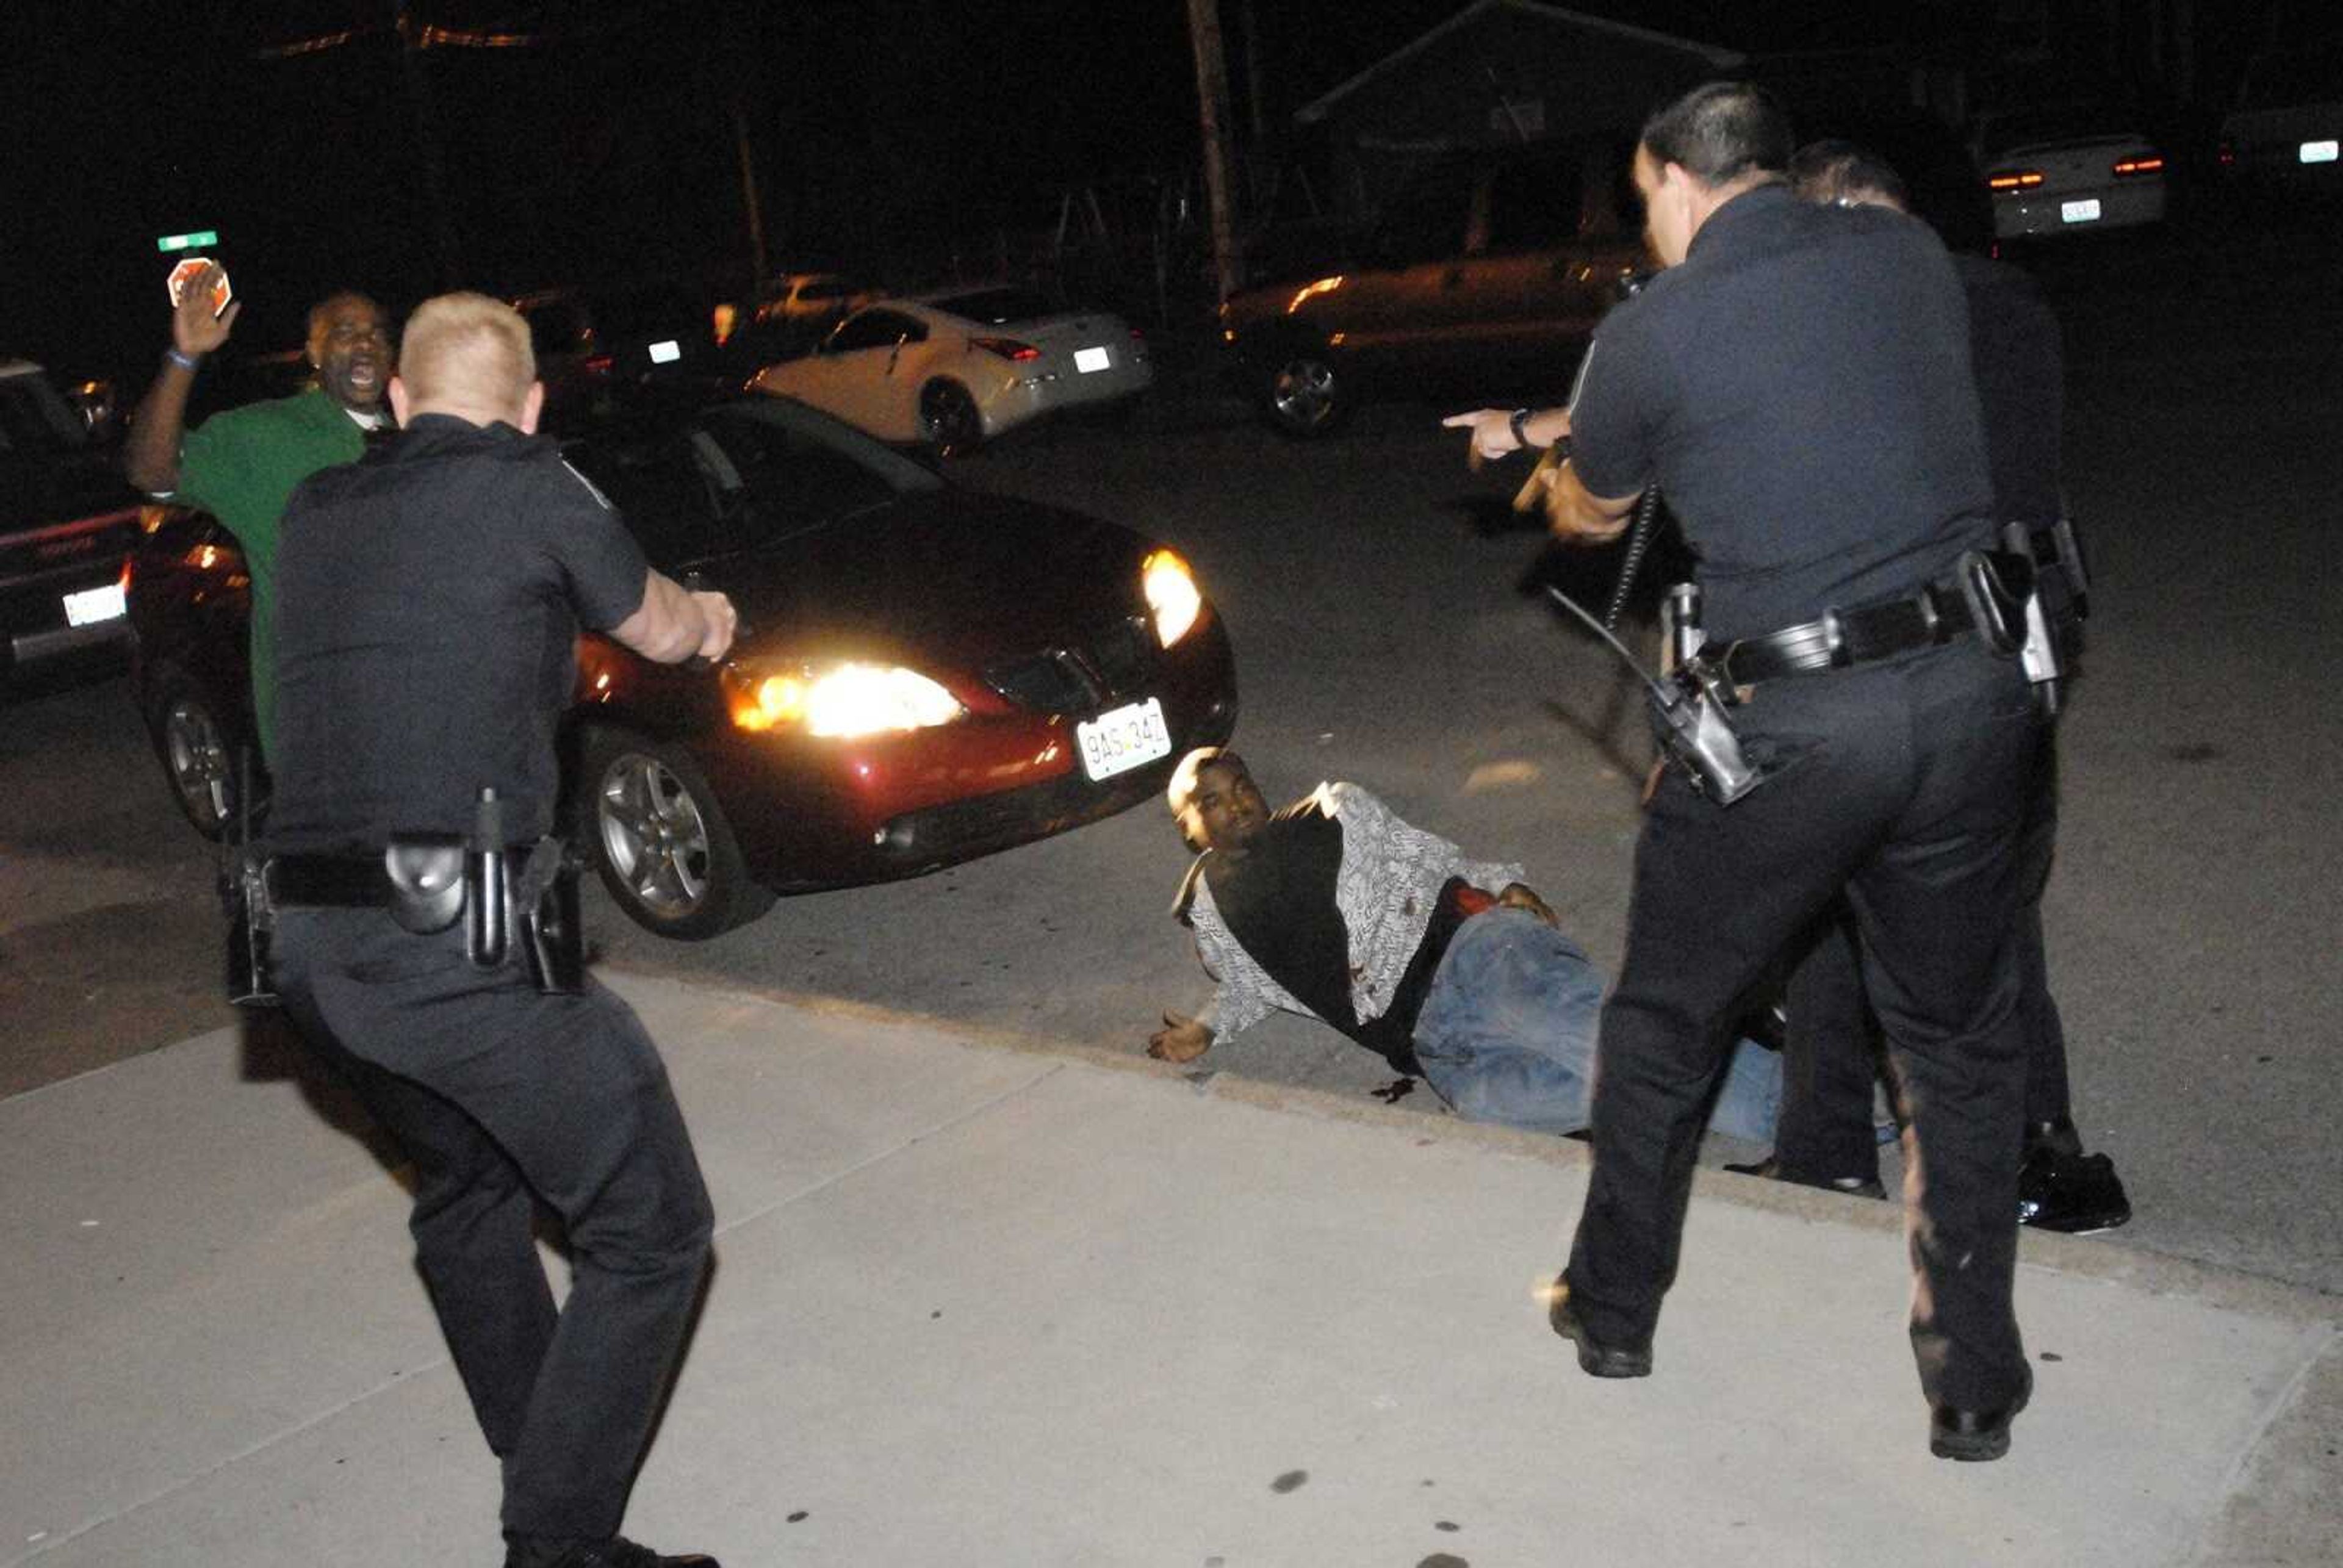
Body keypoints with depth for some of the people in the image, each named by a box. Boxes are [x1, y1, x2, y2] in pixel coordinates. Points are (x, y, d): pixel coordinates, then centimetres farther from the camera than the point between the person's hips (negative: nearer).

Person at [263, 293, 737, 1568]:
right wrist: (706, 615, 39)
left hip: (305, 947, 8)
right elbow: (660, 634, 15)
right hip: (462, 943, -7)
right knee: (649, 1229, 5)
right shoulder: (531, 491, -2)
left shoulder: (317, 511, 14)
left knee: (464, 1189, 30)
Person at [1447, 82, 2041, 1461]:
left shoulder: (1651, 332, -6)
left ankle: (1614, 1309, 34)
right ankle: (1976, 1384, 23)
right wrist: (1549, 426, 30)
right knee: (1959, 1041, 18)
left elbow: (1590, 517, 12)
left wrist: (1548, 450, 38)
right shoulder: (1910, 252, 8)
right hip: (1973, 683, 4)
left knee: (1665, 1023, 18)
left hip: (1789, 723, -4)